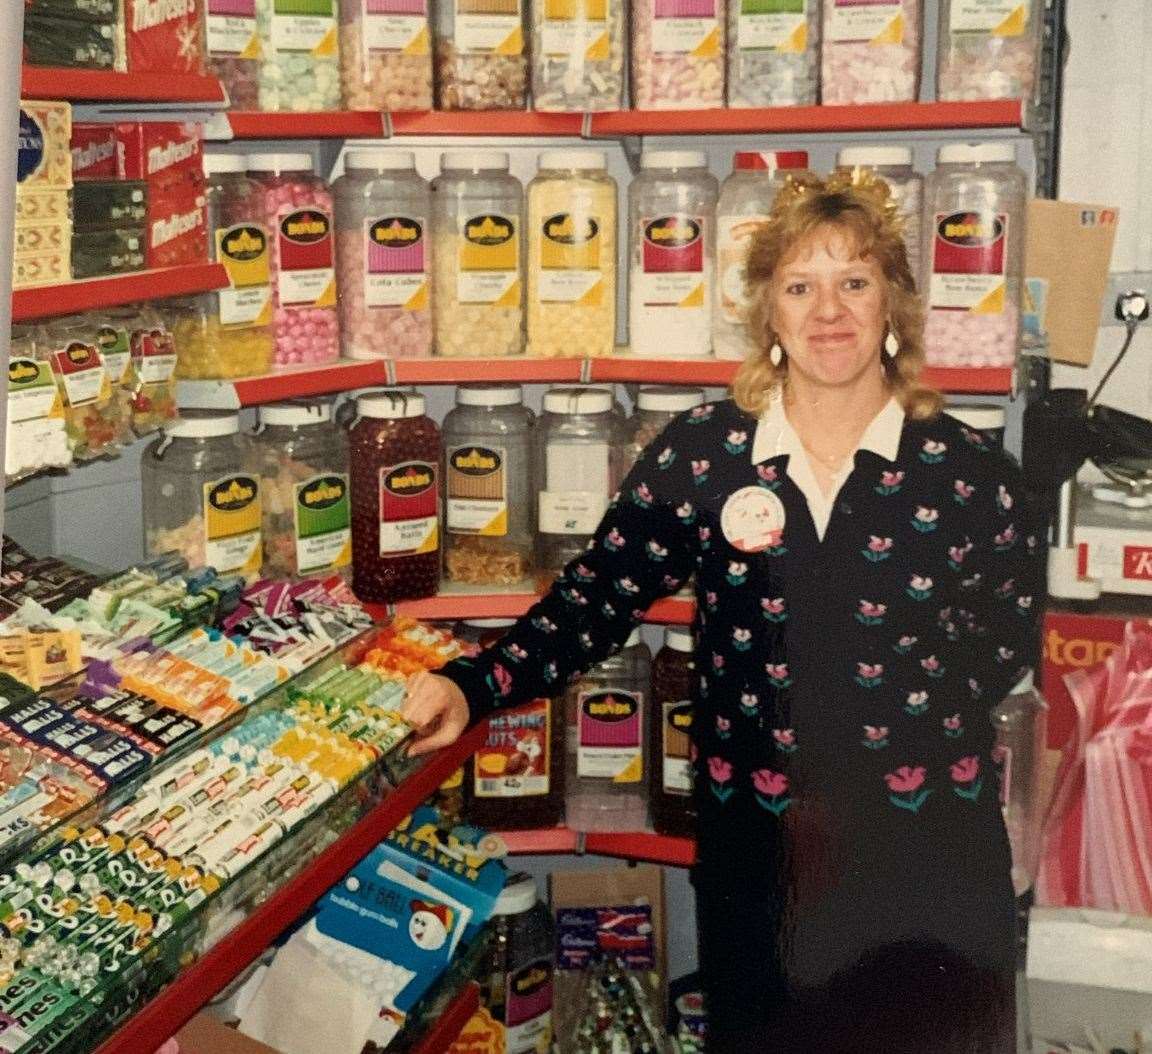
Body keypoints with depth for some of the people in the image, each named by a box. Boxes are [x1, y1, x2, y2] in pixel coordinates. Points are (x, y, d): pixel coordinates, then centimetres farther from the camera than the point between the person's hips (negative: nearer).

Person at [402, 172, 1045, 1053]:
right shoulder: (701, 453, -4)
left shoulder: (968, 471, -5)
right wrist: (473, 688, -19)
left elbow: (1009, 640, 4)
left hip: (928, 849, 0)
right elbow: (600, 597, -6)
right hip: (757, 845, 1)